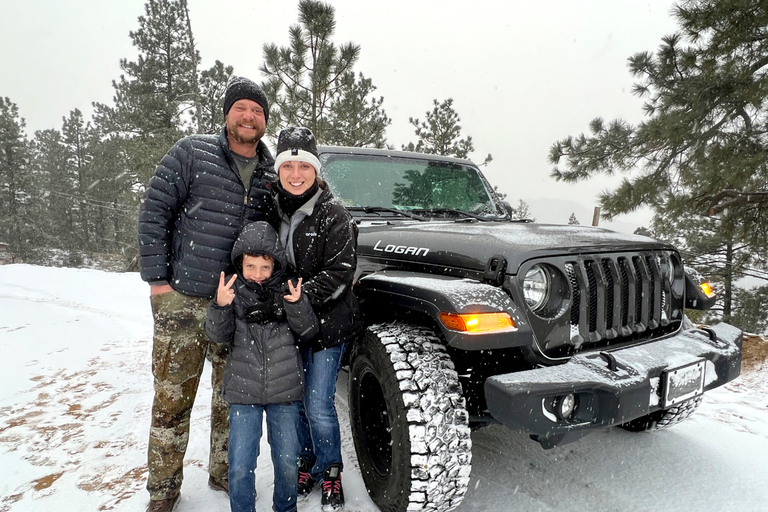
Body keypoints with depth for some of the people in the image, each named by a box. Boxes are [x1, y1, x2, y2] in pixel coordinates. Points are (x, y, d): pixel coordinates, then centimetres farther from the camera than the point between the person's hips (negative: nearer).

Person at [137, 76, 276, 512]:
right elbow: (153, 212, -2)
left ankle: (224, 473, 35)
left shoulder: (273, 175, 8)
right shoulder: (192, 153, -1)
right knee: (172, 400, 6)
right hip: (182, 299, -3)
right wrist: (156, 278, -7)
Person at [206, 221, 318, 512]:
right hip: (243, 391, 0)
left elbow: (308, 332, -5)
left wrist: (296, 305, -23)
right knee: (240, 466, 4)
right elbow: (218, 335, -6)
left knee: (288, 462, 12)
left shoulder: (287, 290, -3)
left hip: (285, 391, 1)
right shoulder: (233, 290, -4)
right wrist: (220, 306, -25)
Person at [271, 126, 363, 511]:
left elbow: (340, 272, -16)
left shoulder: (334, 215, -11)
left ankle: (331, 472, 26)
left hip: (327, 323, -4)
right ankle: (306, 463, 39)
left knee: (318, 406, 0)